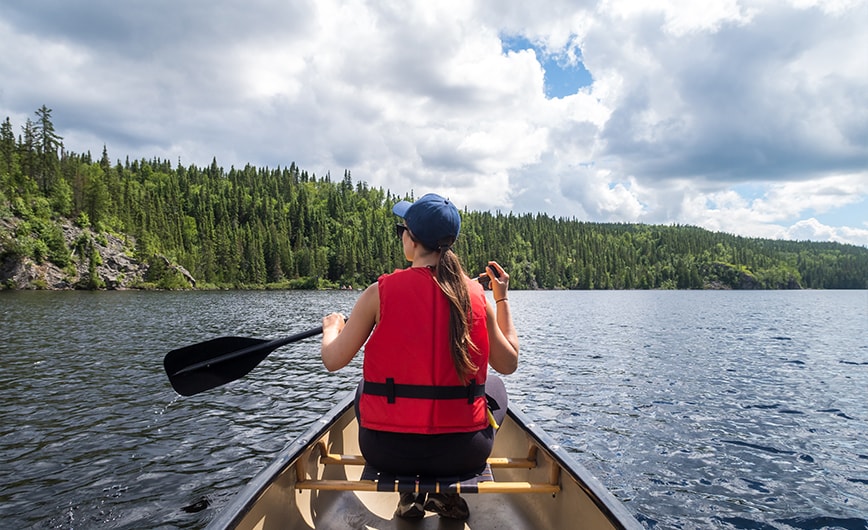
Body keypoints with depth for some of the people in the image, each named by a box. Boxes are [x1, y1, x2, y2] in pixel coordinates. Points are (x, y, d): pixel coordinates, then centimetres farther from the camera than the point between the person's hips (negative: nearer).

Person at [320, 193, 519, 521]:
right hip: (463, 453, 1)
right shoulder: (477, 297, -5)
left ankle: (409, 494, 22)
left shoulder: (380, 292, -11)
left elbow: (333, 361, -5)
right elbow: (508, 364, 7)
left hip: (387, 451, 0)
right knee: (494, 387, 31)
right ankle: (448, 492, 18)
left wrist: (332, 327, 17)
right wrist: (502, 298, 15)